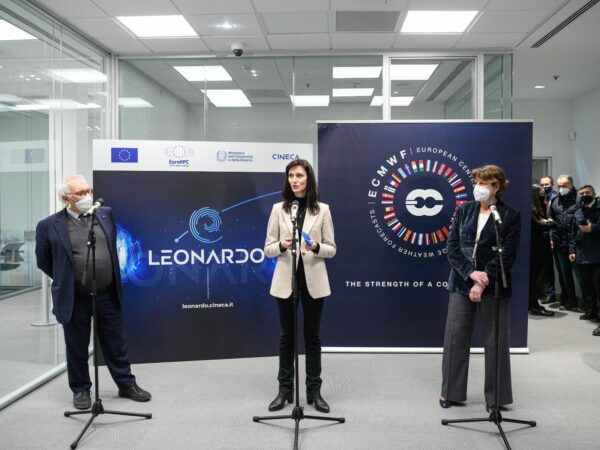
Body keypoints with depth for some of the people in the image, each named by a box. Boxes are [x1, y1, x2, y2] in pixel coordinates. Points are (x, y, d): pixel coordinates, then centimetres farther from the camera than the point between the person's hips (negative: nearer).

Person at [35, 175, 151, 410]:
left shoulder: (106, 214, 3)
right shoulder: (49, 225, -8)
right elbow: (43, 261, 3)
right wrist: (66, 280, 9)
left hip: (108, 296, 3)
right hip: (74, 299, -2)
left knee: (116, 344, 14)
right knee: (77, 348, 12)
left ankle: (127, 385, 28)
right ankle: (81, 390, 30)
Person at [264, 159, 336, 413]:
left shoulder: (322, 210, 1)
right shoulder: (278, 209, 2)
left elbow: (332, 249, 1)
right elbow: (268, 249, 2)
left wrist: (316, 247, -19)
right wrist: (282, 245, -19)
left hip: (313, 280, 0)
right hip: (285, 280, 1)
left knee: (312, 336, 9)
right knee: (287, 336, 10)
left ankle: (314, 391, 21)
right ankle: (285, 389, 22)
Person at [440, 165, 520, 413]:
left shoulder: (510, 216, -2)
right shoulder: (464, 210, 7)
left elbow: (507, 255, -8)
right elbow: (452, 246, 1)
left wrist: (483, 282, -15)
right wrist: (471, 272, -13)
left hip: (494, 286, -2)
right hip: (462, 282, 3)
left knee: (495, 341, 6)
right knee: (455, 337, 5)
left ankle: (496, 397, 20)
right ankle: (451, 392, 19)